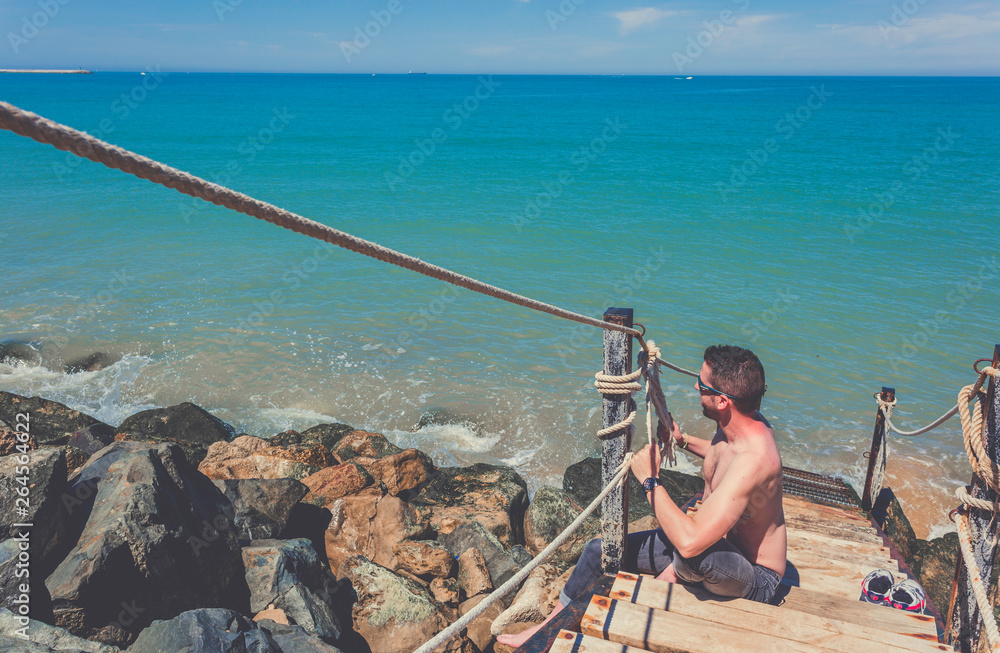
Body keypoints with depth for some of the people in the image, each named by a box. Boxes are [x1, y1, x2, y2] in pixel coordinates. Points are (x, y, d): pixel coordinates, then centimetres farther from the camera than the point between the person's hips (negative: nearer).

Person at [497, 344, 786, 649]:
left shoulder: (753, 458, -38)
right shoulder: (738, 422, -8)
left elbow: (690, 541, -45)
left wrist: (650, 480, -31)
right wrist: (683, 440, 7)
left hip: (754, 581, -9)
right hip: (719, 551, 9)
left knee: (694, 555, -44)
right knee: (601, 549, 7)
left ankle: (674, 576, -6)